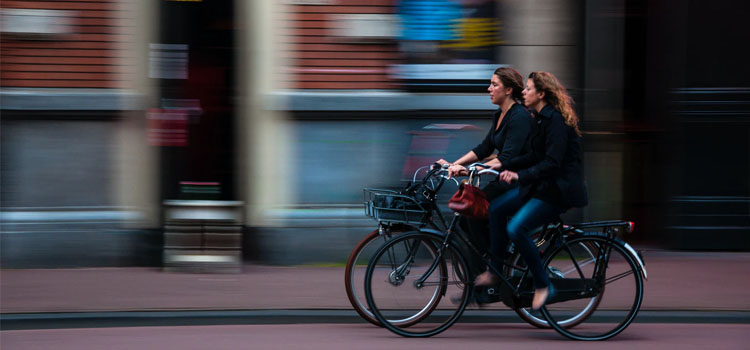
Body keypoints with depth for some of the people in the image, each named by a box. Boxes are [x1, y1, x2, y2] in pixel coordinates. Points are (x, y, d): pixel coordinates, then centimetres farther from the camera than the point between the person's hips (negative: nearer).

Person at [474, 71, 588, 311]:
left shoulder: (555, 120, -19)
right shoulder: (541, 118, 11)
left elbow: (552, 163, -26)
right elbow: (535, 157, 15)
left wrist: (520, 175, -32)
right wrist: (503, 166, 7)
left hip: (559, 190, -10)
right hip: (540, 185, 10)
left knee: (516, 228, -21)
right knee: (497, 208, 2)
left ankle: (543, 286, -9)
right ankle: (495, 271, 9)